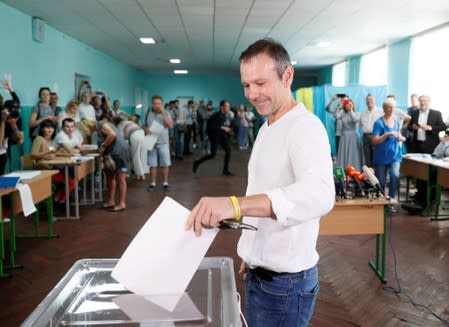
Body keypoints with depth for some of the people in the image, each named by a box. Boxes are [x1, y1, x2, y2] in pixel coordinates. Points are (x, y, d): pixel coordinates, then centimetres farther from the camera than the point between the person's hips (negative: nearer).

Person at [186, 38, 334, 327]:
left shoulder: (305, 126, -20)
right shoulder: (268, 128, 11)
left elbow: (319, 194, -40)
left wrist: (235, 204, -51)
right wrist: (252, 253, 18)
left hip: (285, 280, -8)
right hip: (260, 271, 9)